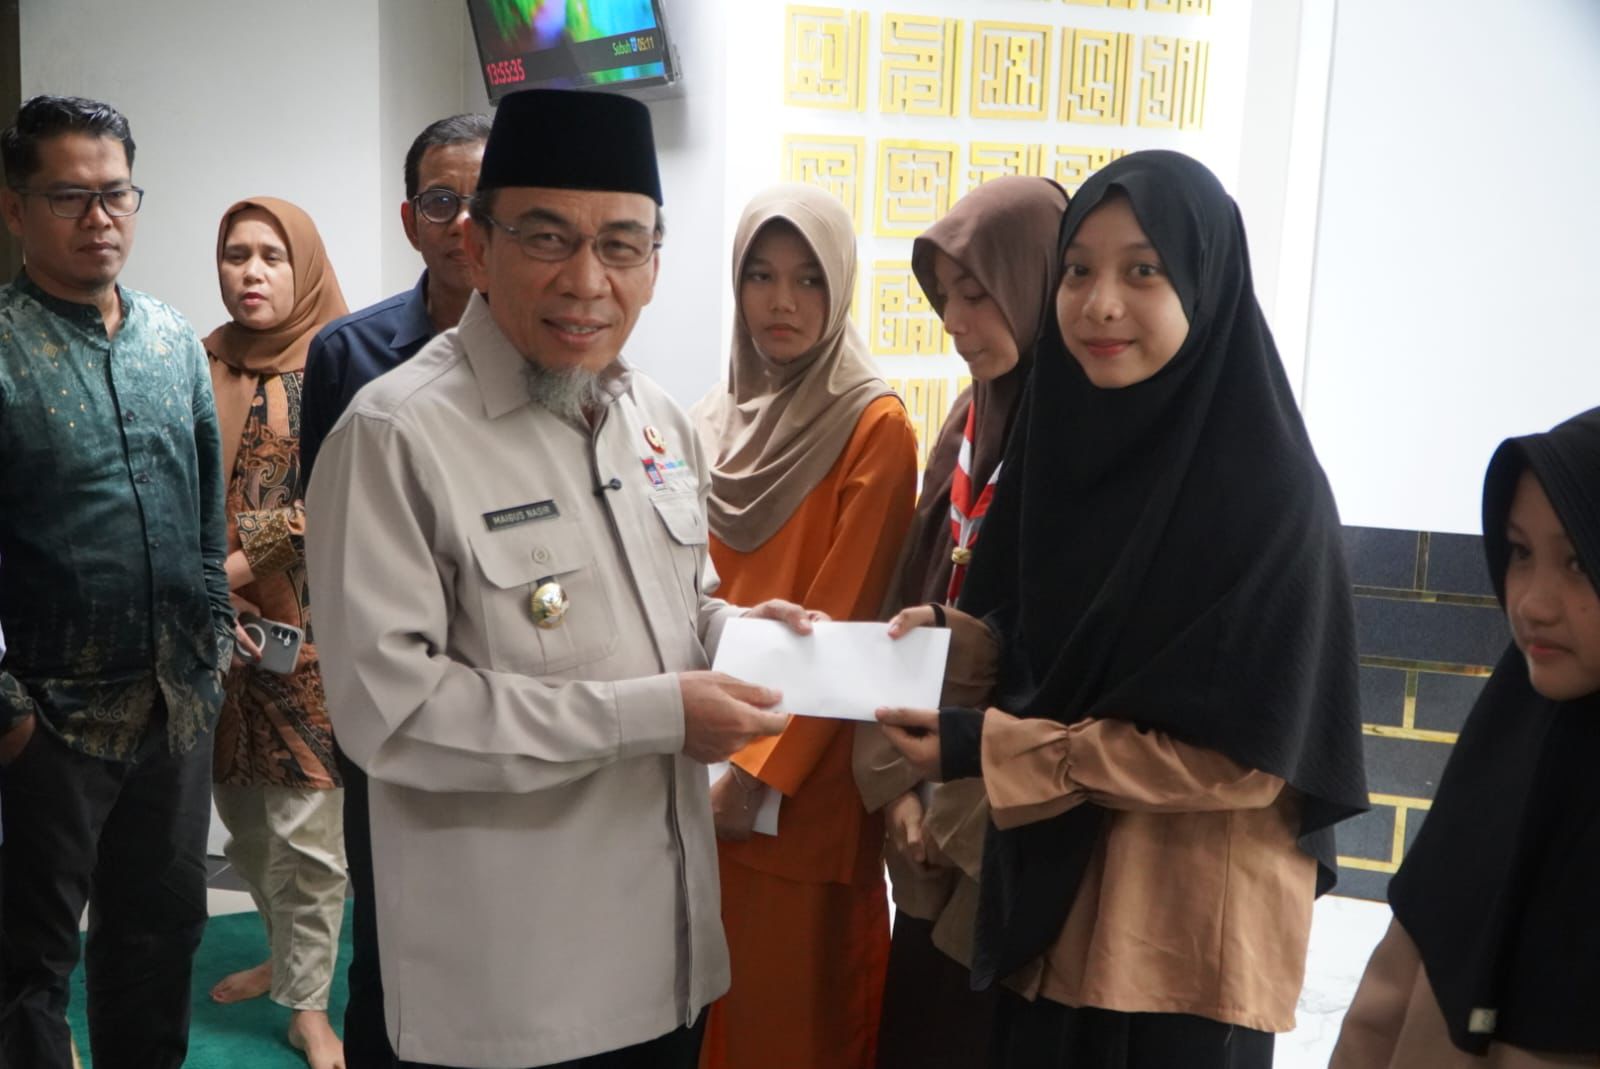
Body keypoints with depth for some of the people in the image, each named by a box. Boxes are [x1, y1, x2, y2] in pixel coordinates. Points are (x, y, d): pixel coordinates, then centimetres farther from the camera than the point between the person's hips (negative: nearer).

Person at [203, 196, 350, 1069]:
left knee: (306, 829, -2)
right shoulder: (200, 367, 11)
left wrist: (246, 559, -13)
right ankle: (289, 953, 34)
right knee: (242, 816, 14)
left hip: (306, 628, -4)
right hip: (213, 629, 5)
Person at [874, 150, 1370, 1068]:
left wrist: (989, 748, -20)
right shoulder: (1066, 445, 2)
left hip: (1190, 935, -6)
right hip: (1050, 899, 6)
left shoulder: (1269, 489, -18)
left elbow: (1241, 754, -18)